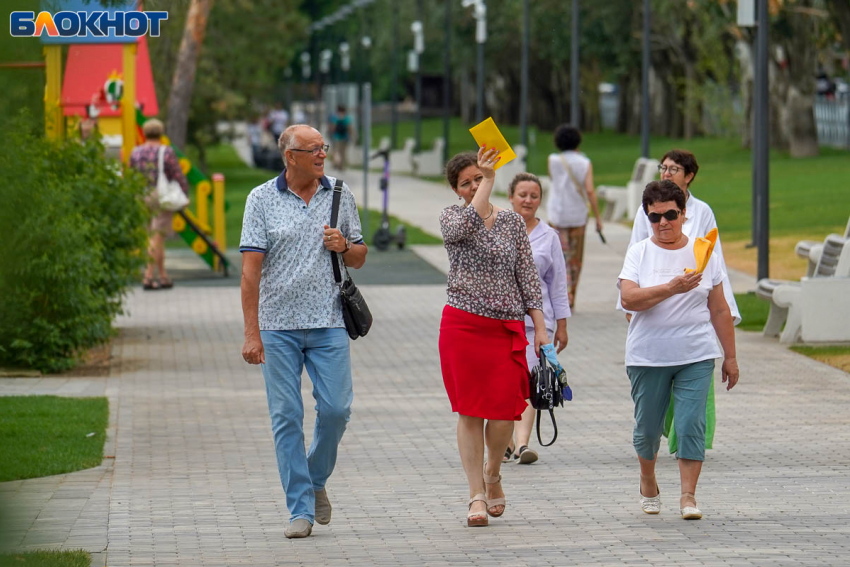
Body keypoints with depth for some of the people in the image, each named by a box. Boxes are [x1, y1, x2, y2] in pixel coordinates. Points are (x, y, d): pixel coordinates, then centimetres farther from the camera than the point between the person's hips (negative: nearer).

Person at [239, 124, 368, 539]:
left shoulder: (340, 195, 8)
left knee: (336, 408, -5)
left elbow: (359, 257, 17)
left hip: (328, 323, 2)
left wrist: (344, 246, -8)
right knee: (286, 417, -2)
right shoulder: (262, 199, 0)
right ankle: (300, 509, 3)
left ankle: (316, 481, 21)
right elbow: (250, 269, -3)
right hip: (278, 326, -2)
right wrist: (251, 333, -9)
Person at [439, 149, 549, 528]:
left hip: (508, 327, 2)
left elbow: (527, 276, 10)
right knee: (469, 411, -2)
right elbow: (465, 227, -23)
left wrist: (540, 326, 3)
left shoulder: (512, 222, 9)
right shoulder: (451, 217, 2)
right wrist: (489, 179, -22)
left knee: (505, 409, -6)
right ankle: (477, 495, 3)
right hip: (463, 325, -2)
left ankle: (493, 474, 22)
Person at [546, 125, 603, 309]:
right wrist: (598, 218, -7)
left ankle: (566, 294, -24)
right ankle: (571, 298, 20)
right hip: (578, 215, 1)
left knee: (562, 258, -4)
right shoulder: (585, 163, -3)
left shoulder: (554, 160, -3)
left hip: (558, 215, -1)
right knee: (576, 259, 14)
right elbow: (590, 191, -11)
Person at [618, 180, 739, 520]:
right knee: (647, 427, 9)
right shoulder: (639, 253, 2)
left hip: (696, 356, 0)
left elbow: (719, 310, 10)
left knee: (691, 424, -10)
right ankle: (648, 485, 33)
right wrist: (672, 288, -25)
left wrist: (730, 357, 9)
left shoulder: (703, 254, 6)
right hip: (648, 357, 0)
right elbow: (628, 298, -14)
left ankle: (688, 496, -7)